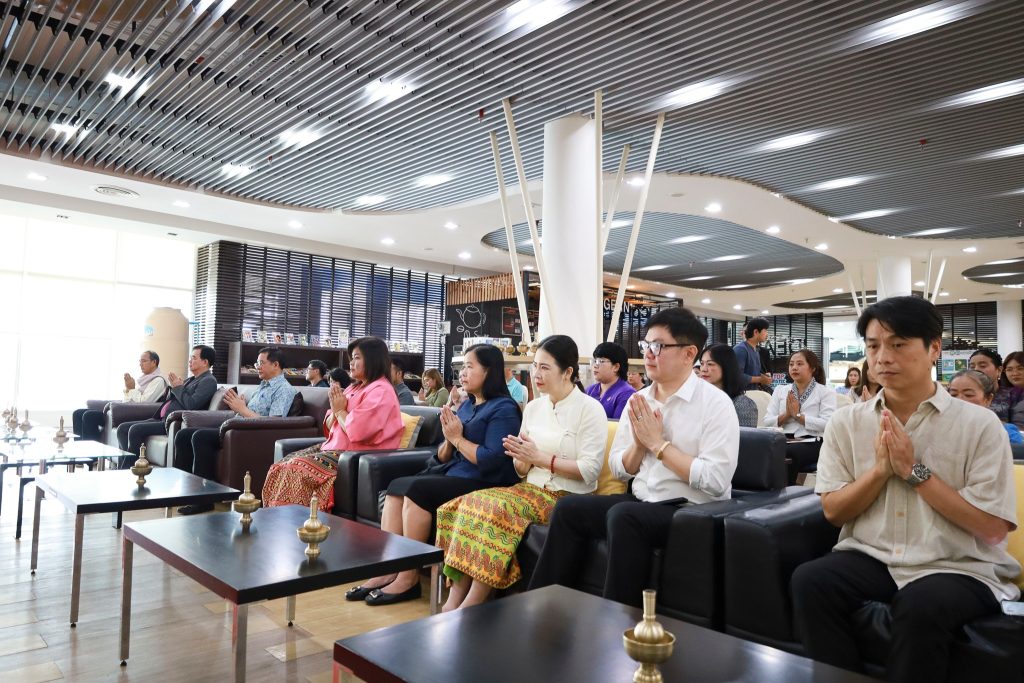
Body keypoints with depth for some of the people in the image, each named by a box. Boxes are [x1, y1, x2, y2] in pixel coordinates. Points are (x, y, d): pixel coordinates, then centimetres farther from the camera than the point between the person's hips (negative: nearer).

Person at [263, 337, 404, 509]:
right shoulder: (354, 388, 17)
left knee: (295, 469, -20)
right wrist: (335, 409, -4)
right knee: (282, 466, -4)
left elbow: (356, 432, -24)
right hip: (334, 448, 10)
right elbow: (329, 427, 17)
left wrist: (340, 411, -7)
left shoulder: (380, 391, -13)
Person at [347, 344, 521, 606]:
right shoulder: (466, 405, 18)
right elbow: (443, 458, 18)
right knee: (396, 486, -11)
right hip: (451, 474, 9)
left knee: (416, 489, -25)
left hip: (481, 484, -8)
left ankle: (409, 577, -16)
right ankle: (388, 569, -15)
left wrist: (458, 438, -9)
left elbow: (492, 460, -19)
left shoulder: (503, 408, -7)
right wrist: (448, 439, -3)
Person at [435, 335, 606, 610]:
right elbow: (522, 471, 15)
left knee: (498, 508, -31)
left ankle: (470, 606, -22)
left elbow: (590, 470, -13)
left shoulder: (590, 409, -4)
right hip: (531, 489, 6)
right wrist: (522, 459, -9)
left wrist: (539, 457, -14)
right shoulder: (533, 407, 14)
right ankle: (454, 601, -19)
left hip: (567, 497, -6)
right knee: (465, 505, -19)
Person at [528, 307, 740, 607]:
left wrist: (658, 442, -17)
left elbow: (715, 481, -21)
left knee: (623, 516, -31)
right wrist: (640, 443, -10)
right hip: (641, 501, 7)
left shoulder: (715, 403, -11)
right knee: (568, 508, -9)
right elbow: (618, 469, 10)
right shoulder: (638, 401, 8)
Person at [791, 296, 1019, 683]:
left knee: (920, 607, -34)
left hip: (956, 567, -2)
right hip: (870, 558, 3)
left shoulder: (979, 424, -2)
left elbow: (992, 528, -7)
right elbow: (833, 512, 3)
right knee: (809, 581, -26)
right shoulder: (846, 423, 5)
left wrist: (914, 470, -14)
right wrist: (881, 469, -12)